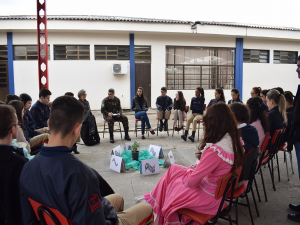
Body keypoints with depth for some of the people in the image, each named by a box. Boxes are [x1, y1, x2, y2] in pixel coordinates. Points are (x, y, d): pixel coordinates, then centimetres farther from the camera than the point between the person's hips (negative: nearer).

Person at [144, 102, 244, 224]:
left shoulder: (215, 150, -35)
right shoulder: (234, 140, -9)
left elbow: (190, 181, -26)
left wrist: (190, 169, -6)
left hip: (208, 198, -8)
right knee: (173, 169, 16)